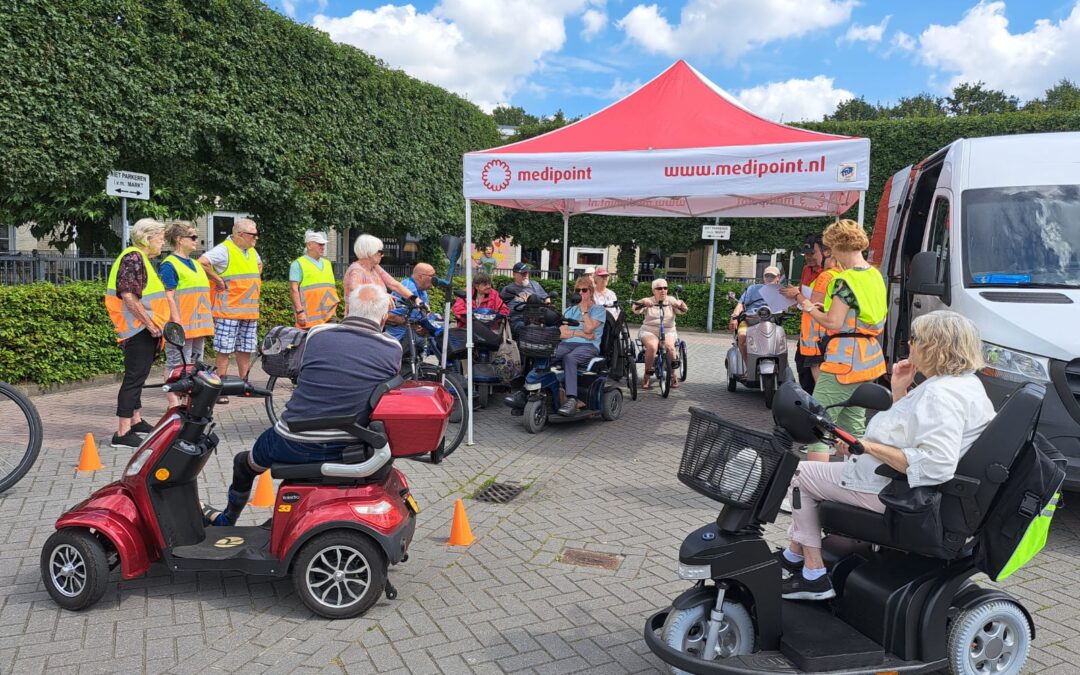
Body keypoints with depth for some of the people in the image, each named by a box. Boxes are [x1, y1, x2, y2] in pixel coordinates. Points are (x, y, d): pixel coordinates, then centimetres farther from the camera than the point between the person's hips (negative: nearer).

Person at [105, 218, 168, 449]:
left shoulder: (141, 258, 18)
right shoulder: (133, 257, -15)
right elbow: (128, 295, -24)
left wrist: (155, 324, 21)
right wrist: (150, 324, -21)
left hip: (144, 329, 11)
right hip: (139, 330, -11)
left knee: (137, 376, 19)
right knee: (134, 377, -8)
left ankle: (136, 421, 32)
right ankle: (122, 433, -6)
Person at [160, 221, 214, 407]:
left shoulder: (195, 264, 18)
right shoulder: (169, 265, -9)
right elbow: (169, 297, -15)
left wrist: (207, 320, 21)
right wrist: (177, 323, -20)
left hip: (198, 325, 9)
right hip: (181, 327, -9)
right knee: (177, 366, -6)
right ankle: (174, 404, -2)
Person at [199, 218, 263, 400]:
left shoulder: (252, 251, 15)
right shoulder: (224, 250, -11)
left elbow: (259, 265, 36)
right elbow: (202, 262, -25)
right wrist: (218, 280, -17)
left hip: (250, 311, 8)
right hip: (228, 311, -8)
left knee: (245, 350, 12)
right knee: (224, 350, -4)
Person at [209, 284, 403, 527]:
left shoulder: (318, 334, -3)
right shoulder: (394, 350, -5)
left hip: (293, 448, -1)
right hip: (346, 454, 2)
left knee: (243, 463, 30)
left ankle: (226, 521, 53)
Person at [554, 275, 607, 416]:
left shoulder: (599, 309, 12)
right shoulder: (570, 310, 25)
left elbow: (588, 328, -6)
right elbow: (562, 333, 10)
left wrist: (584, 310, 6)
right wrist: (580, 333, -3)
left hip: (588, 346, -4)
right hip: (567, 344, 4)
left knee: (569, 358, -40)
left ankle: (572, 399, -48)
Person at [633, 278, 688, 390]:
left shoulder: (671, 301, 8)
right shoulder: (648, 301, 5)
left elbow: (684, 310, -5)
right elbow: (636, 309, -10)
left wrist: (680, 303, -27)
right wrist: (643, 301, -30)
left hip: (668, 332, 1)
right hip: (649, 331, -1)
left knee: (669, 346, -30)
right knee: (652, 346, -32)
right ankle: (647, 376, -16)